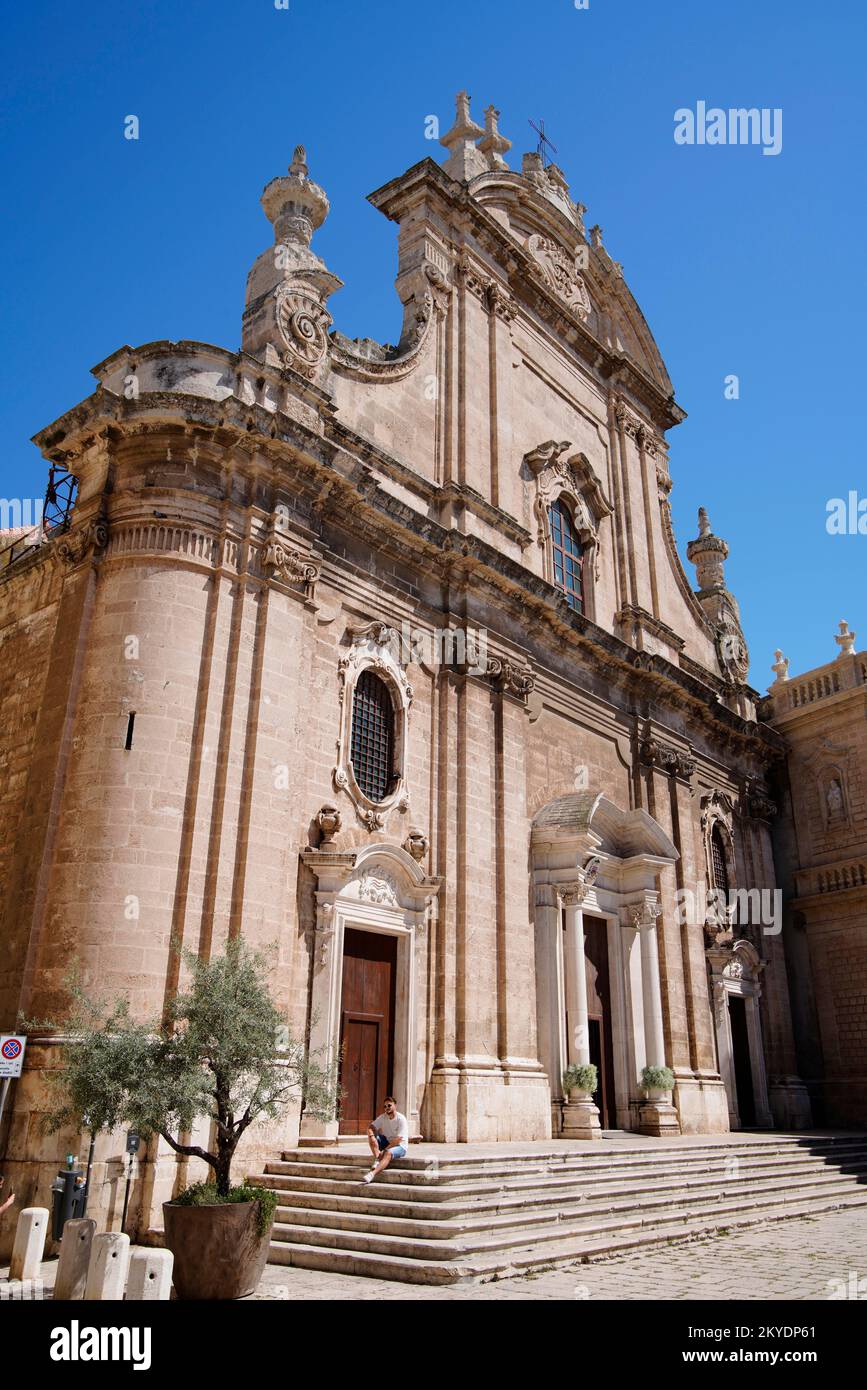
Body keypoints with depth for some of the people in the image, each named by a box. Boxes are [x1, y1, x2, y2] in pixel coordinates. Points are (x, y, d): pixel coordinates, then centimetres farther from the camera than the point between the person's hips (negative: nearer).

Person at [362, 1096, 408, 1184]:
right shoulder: (382, 1117, 3)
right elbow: (370, 1127, -2)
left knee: (388, 1153, -39)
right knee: (371, 1135, -12)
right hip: (387, 1143, 7)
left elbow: (398, 1140, -22)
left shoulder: (401, 1119, -16)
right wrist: (371, 1136, -25)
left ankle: (372, 1173, -57)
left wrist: (384, 1150, -25)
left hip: (400, 1146, -7)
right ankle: (377, 1160, -21)